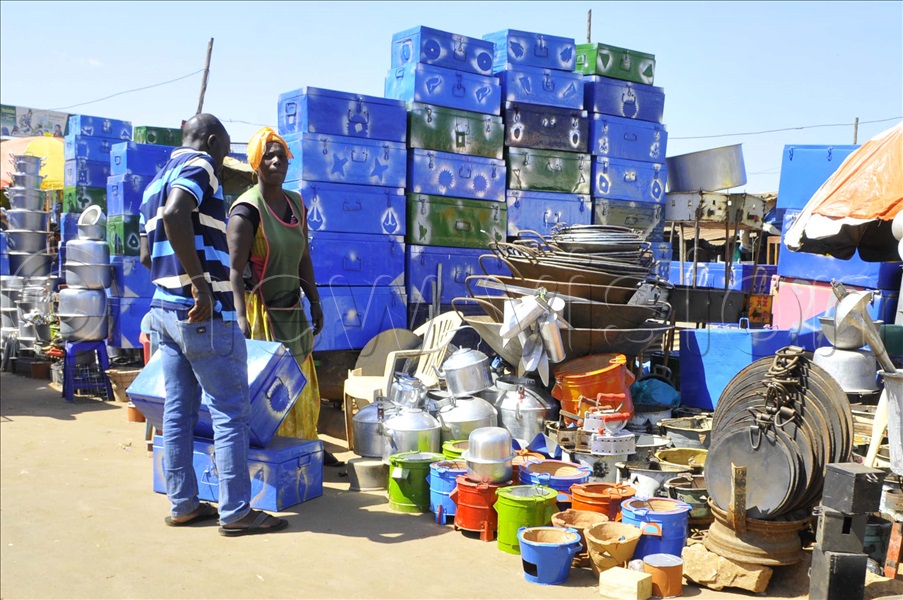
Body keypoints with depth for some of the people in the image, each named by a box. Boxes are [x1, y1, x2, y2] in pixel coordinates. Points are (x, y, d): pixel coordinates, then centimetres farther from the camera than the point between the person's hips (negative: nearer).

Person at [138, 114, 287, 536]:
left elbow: (147, 255, 23)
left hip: (166, 308, 9)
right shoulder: (199, 165, -7)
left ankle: (182, 504, 18)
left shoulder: (157, 181, 20)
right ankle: (236, 512, 1)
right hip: (206, 314, -9)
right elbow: (175, 215, -28)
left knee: (178, 412, 11)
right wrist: (199, 280, -27)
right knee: (231, 414, -3)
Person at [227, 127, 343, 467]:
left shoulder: (296, 204, 8)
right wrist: (241, 317, -31)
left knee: (302, 384, 14)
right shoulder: (247, 210, -15)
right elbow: (234, 269, -22)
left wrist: (315, 303, 15)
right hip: (261, 311, -7)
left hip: (292, 310, 8)